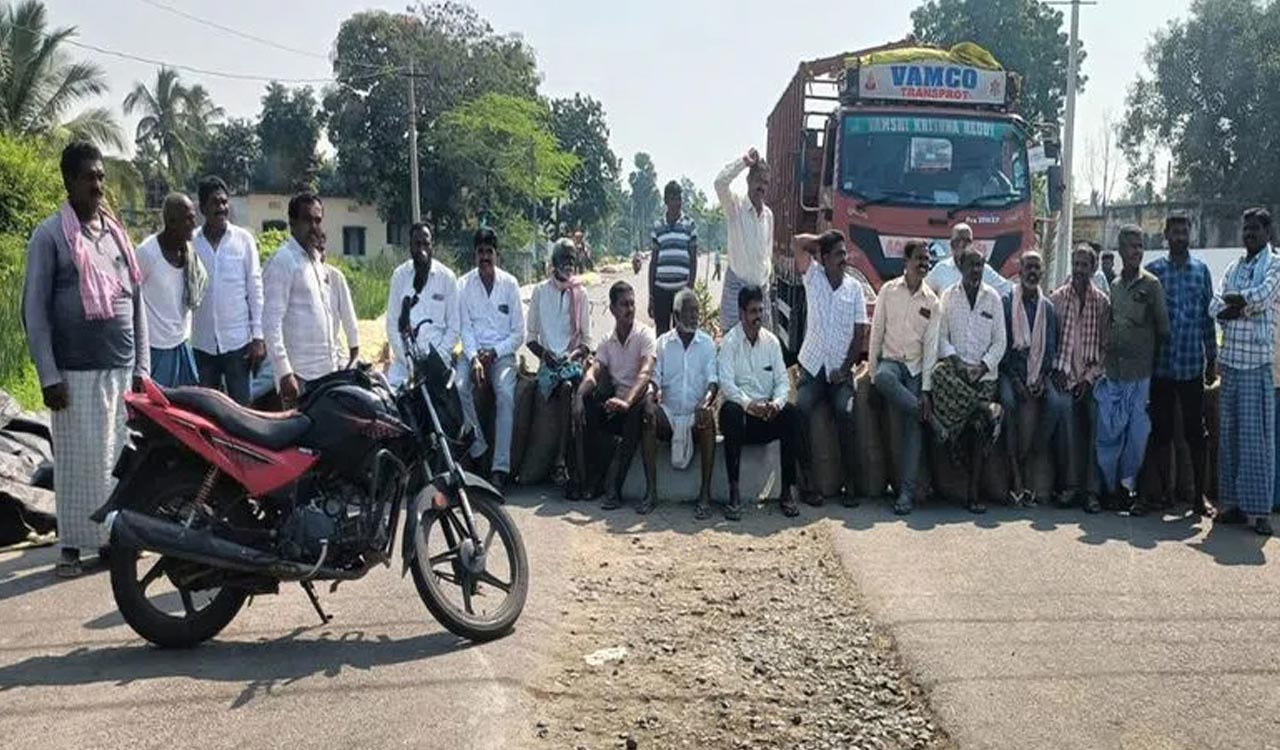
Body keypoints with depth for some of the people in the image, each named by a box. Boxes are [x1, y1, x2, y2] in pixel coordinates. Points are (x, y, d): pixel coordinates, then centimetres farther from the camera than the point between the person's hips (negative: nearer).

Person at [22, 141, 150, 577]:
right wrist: (48, 376, -11)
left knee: (121, 457, 6)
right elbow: (34, 310, -6)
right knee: (80, 460, -1)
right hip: (76, 373, -4)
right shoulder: (49, 236, -3)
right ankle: (73, 545, 9)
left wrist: (142, 365, 11)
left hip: (122, 369, 5)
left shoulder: (116, 234, 13)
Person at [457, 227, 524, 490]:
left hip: (502, 353, -1)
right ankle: (477, 445, -15)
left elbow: (519, 333, 3)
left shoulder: (510, 284, 3)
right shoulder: (464, 284, 4)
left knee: (506, 394, -28)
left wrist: (494, 353, -10)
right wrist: (474, 358, -16)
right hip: (473, 351, 1)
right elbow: (465, 327, 0)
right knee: (459, 387, -29)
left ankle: (500, 468, -29)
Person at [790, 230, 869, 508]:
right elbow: (797, 243, -9)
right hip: (813, 365, 0)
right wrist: (822, 240, 4)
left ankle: (850, 483, -16)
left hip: (841, 369, 0)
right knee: (802, 410, -23)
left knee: (845, 413, -23)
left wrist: (845, 369, -6)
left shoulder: (854, 287, 5)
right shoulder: (813, 277, 4)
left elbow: (860, 333, 3)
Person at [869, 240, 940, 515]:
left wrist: (926, 390, -6)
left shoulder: (932, 302, 4)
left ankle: (907, 491, -8)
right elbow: (876, 331, 2)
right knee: (883, 378, -39)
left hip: (915, 367, 1)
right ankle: (921, 412, -18)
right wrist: (872, 370, -6)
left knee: (912, 428, -9)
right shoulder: (888, 290, 2)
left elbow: (930, 346, 1)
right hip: (890, 360, -1)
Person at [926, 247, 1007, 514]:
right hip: (955, 372, 0)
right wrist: (955, 361, -13)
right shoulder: (948, 296, 7)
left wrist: (983, 365, -9)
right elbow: (941, 336, 3)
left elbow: (1000, 341, 5)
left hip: (985, 374, 0)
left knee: (979, 432, -5)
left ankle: (973, 493, -3)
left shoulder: (993, 298, 7)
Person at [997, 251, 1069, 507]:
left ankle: (1025, 461, -17)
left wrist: (1042, 377, -5)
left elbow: (1051, 346, 11)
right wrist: (1016, 379, -12)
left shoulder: (1047, 306, 13)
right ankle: (1016, 477, -31)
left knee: (1056, 403, -26)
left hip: (1038, 373, 3)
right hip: (1010, 370, -3)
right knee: (1008, 401, -33)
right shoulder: (1006, 301, 2)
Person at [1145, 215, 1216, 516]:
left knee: (1195, 431, 0)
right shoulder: (1153, 271, 4)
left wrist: (1212, 360, 6)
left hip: (1192, 364, 0)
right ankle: (1165, 492, 14)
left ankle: (1199, 494, 7)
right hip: (1160, 364, 0)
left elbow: (1208, 317, 9)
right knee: (1161, 430, 5)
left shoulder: (1201, 270, 7)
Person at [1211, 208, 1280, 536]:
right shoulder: (1234, 267, 17)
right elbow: (1215, 308, 8)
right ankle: (1232, 502, 14)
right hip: (1230, 358, 6)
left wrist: (1234, 301, -1)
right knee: (1229, 432, 7)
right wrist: (1232, 308, -11)